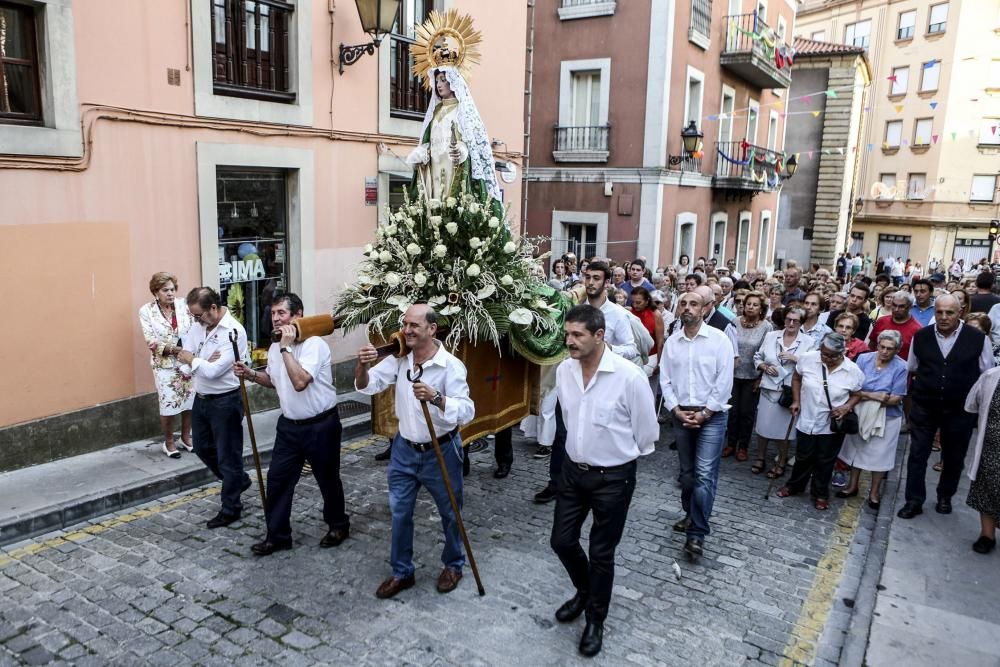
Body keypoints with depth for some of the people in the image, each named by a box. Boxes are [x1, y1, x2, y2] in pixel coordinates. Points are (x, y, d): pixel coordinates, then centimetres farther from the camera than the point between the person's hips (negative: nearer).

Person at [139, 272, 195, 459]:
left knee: (190, 401, 9)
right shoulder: (146, 311, -6)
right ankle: (169, 442, 22)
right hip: (164, 365, -2)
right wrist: (174, 349, -23)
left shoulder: (183, 305, -1)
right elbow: (151, 341, -12)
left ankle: (186, 436, 30)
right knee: (168, 404, 2)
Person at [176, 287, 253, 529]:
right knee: (202, 448, 21)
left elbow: (213, 371, -25)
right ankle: (239, 480, 42)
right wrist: (202, 363, -19)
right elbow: (183, 358, 1)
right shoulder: (198, 325, 2)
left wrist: (192, 360, -8)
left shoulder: (234, 332, -22)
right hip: (201, 398, 8)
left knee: (228, 455, 4)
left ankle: (231, 508, 19)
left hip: (225, 401, -8)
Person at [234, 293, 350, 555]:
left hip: (320, 425, -7)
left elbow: (299, 382, -34)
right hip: (289, 425, 7)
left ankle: (338, 525, 32)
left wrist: (286, 347, -28)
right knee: (277, 478, 7)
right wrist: (250, 374, 4)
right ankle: (277, 535, 21)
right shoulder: (275, 348, 6)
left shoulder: (314, 344, -21)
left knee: (327, 479, 10)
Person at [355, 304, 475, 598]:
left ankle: (453, 565, 37)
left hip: (441, 452, -4)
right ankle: (402, 572, 30)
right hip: (404, 449, 5)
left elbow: (467, 412, -26)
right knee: (399, 513, 13)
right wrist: (363, 366, -27)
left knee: (449, 513, 14)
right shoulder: (399, 358, -4)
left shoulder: (451, 365, -20)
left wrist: (436, 397, -42)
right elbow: (367, 386, -6)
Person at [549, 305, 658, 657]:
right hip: (573, 470, 5)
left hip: (613, 477, -5)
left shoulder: (629, 376, -23)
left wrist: (621, 456, 5)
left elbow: (647, 433, -9)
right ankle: (585, 591, 45)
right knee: (562, 540, 14)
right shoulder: (563, 370, -7)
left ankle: (595, 619, 34)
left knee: (601, 553, 9)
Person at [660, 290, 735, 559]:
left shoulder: (719, 339, -7)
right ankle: (691, 515, 34)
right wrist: (676, 410, -7)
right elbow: (665, 380, 5)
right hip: (681, 415, 4)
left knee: (705, 475, -8)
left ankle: (697, 534, -2)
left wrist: (704, 414, -11)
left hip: (712, 415, -4)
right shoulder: (671, 342, 5)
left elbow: (724, 381, -9)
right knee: (687, 472, 15)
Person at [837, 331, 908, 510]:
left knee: (880, 454, 8)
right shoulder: (864, 359, -9)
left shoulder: (901, 367, -16)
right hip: (861, 414, 3)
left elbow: (896, 399, -18)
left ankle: (874, 492, 26)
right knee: (857, 449, 15)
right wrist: (874, 396, -24)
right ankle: (852, 486, 32)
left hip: (887, 418, -2)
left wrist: (866, 396, -18)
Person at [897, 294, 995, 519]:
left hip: (960, 409, -1)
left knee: (954, 457, 14)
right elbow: (912, 368, 15)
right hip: (924, 407, 1)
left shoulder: (978, 338, -9)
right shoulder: (921, 337, -2)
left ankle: (945, 497, 35)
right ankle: (914, 501, 12)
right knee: (917, 454, 2)